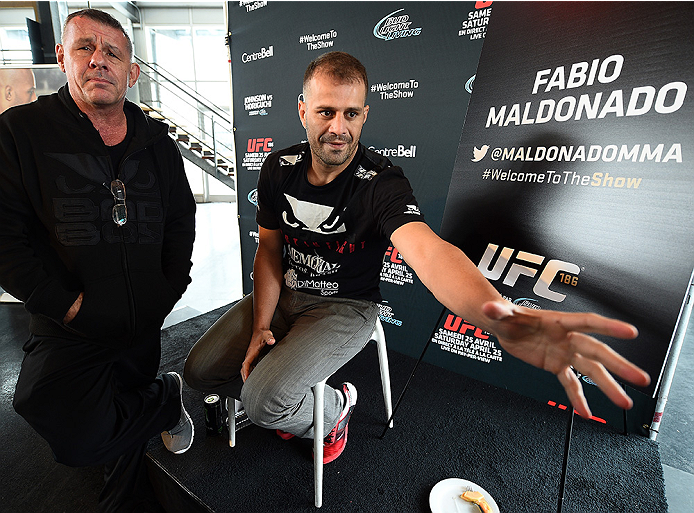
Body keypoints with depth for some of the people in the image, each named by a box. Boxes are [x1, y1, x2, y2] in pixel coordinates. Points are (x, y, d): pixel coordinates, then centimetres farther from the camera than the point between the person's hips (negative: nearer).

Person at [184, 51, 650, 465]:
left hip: (344, 307, -5)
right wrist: (261, 326, -9)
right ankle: (285, 403, 30)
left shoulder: (381, 184, -23)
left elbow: (427, 248, -42)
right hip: (282, 295, 6)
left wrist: (500, 317, -62)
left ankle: (335, 408, 15)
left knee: (264, 400, -21)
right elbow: (269, 250, -1)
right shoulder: (280, 168, -7)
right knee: (201, 371, 4)